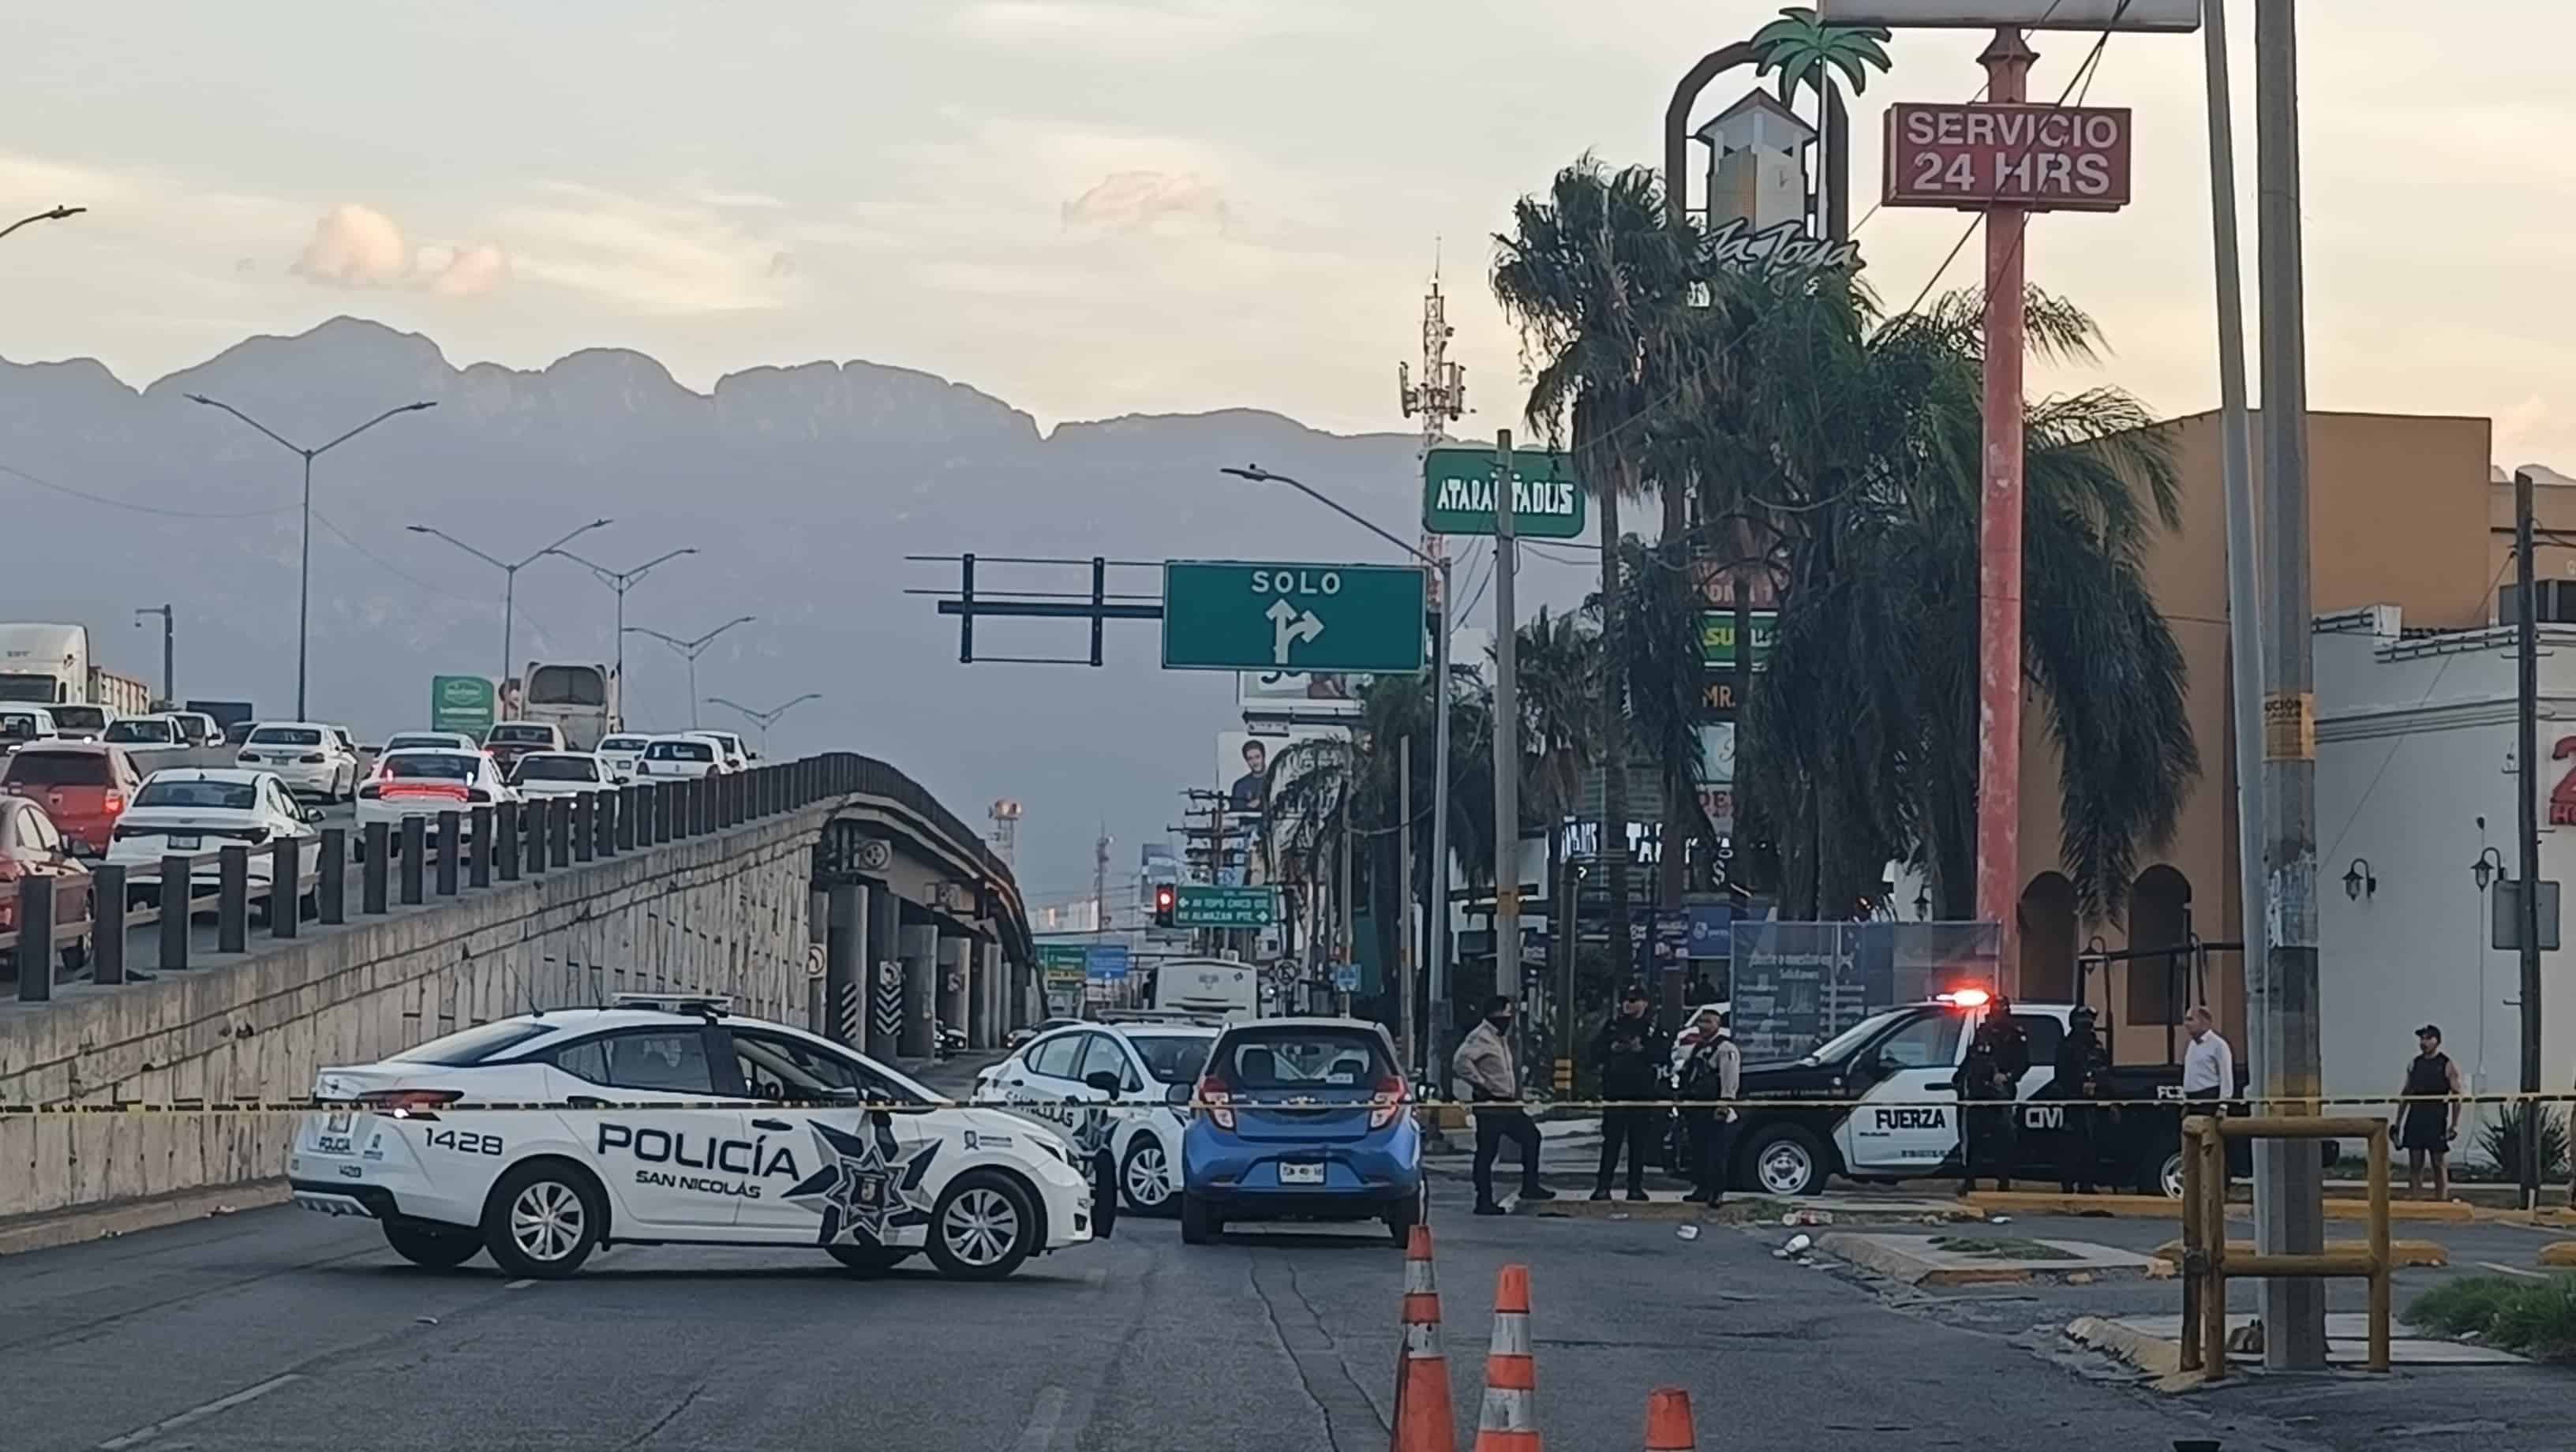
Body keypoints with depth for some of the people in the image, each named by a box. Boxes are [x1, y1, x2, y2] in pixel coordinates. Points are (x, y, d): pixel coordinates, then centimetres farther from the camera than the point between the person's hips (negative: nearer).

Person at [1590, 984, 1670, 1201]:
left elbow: (1664, 1053, -6)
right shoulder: (1613, 1025, 12)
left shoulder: (1654, 1027, 5)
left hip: (1643, 1092, -1)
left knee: (1639, 1143, 4)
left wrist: (1642, 1049, -17)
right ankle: (1602, 1187, -2)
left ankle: (1635, 1187, 10)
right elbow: (1595, 1050, 9)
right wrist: (1612, 1049, -9)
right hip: (1615, 1091, 1)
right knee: (1611, 1141, -2)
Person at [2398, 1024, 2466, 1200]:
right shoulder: (2414, 1064, 12)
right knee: (2415, 1165, 3)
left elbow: (2457, 1096, -5)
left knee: (2440, 1166, 0)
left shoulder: (2447, 1066, -2)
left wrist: (2454, 1125, -13)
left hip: (2437, 1120, -4)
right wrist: (2398, 1123, 12)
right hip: (2415, 1118, 4)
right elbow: (2406, 1094, 16)